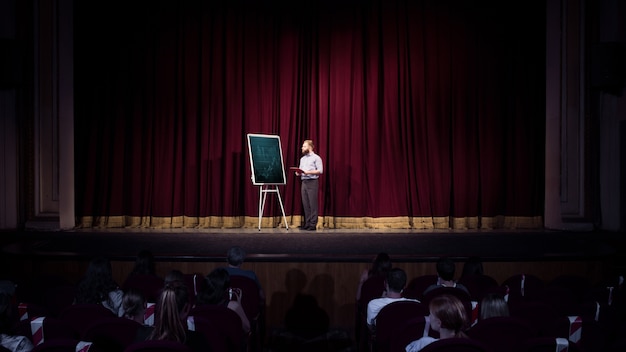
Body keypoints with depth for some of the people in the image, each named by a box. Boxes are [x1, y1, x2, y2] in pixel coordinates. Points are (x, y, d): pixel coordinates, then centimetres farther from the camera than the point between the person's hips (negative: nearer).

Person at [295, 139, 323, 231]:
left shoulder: (316, 158, -2)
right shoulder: (302, 159, 20)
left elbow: (320, 171, -10)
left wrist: (308, 172, -18)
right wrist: (298, 173, 0)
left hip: (312, 182, -7)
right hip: (304, 182, 7)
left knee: (312, 204, -8)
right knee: (305, 203, 4)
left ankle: (313, 224, -7)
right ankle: (307, 223, 8)